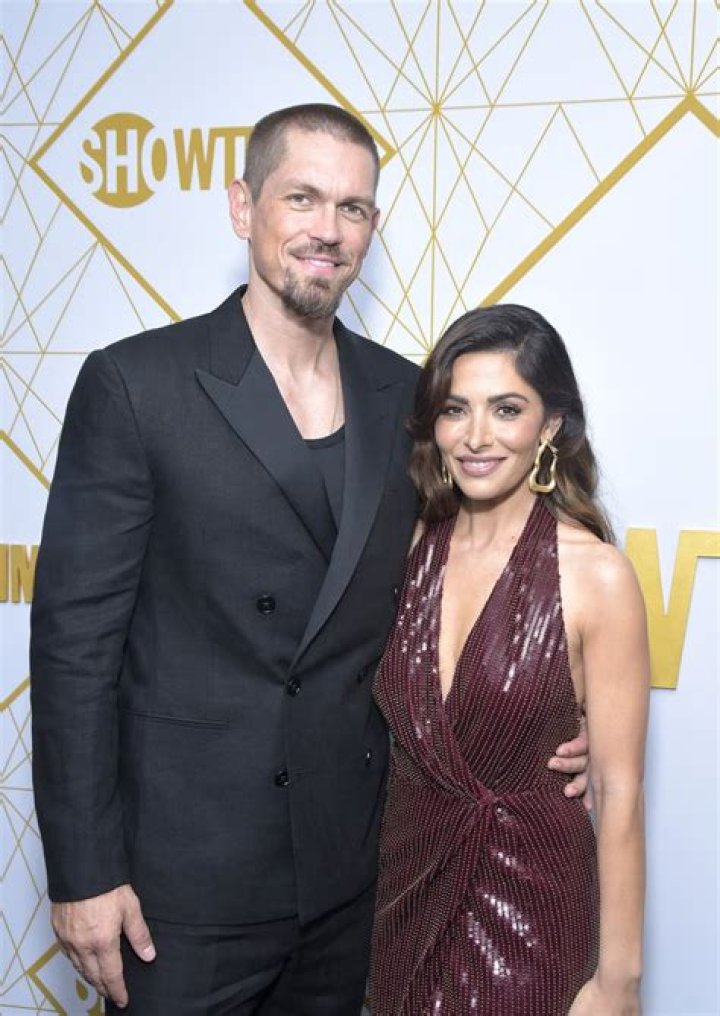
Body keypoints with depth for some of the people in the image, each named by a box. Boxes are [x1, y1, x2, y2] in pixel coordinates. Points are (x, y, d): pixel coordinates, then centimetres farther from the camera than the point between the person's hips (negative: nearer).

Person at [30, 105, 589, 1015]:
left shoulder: (404, 395, 4)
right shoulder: (135, 384, -10)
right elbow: (75, 636, -10)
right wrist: (83, 873, -11)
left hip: (349, 867, 4)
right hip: (186, 875, -4)